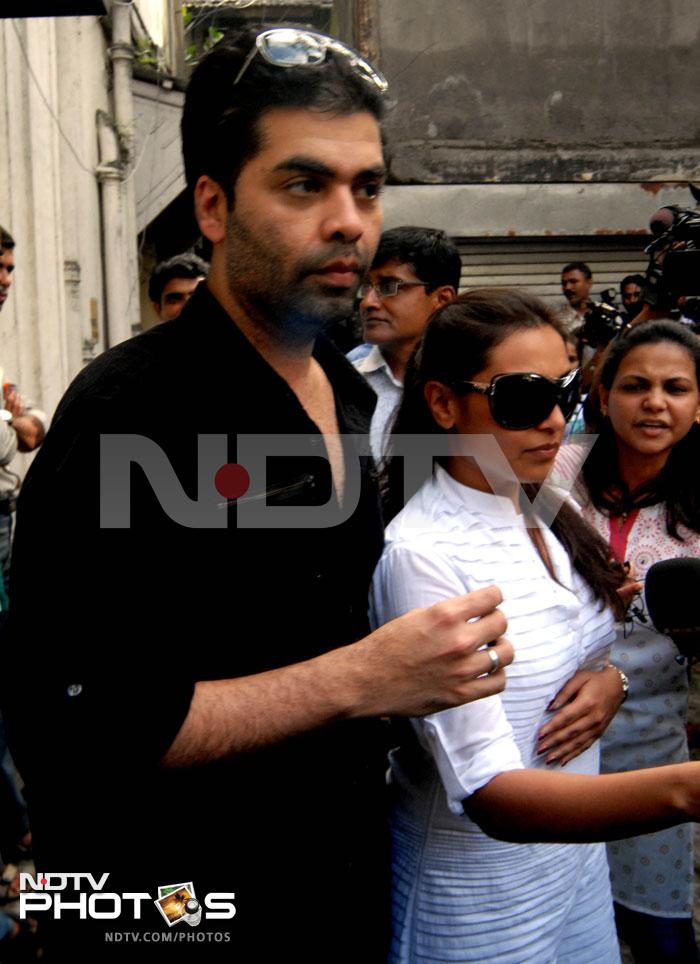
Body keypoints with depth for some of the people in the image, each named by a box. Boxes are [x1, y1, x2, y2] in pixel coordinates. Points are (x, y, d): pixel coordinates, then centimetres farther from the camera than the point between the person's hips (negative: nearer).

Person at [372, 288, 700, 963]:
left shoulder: (541, 515, -2)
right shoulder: (421, 553, -25)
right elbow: (490, 794, -32)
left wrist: (611, 679, -10)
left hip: (576, 852, 7)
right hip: (479, 897, -6)